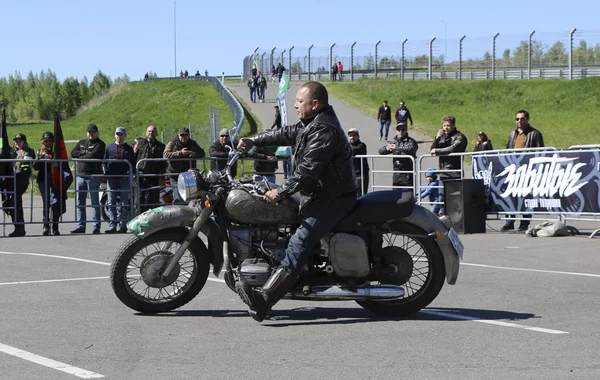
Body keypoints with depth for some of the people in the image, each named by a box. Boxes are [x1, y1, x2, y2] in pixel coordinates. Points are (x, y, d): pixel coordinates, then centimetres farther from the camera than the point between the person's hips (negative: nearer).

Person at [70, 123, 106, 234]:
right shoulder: (81, 142, 19)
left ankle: (96, 227, 0)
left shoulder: (100, 144, -1)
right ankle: (81, 226, 11)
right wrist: (84, 152, -7)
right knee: (80, 203, 6)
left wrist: (80, 157, 0)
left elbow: (92, 156, -14)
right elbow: (73, 153, 7)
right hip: (80, 175, 6)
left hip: (93, 176, -6)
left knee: (95, 203, -2)